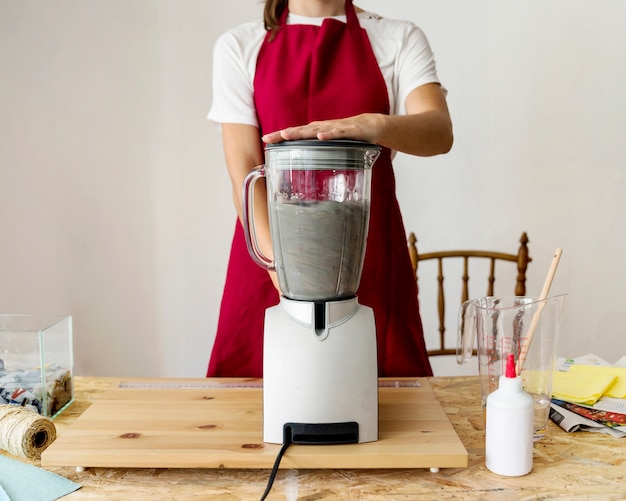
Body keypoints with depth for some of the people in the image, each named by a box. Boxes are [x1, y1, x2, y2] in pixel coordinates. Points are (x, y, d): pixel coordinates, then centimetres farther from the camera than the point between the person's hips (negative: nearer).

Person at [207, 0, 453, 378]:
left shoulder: (399, 39, 6)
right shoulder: (239, 47, 6)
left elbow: (440, 131, -12)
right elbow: (244, 170, -4)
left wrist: (375, 125, -33)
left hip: (369, 253, 0)